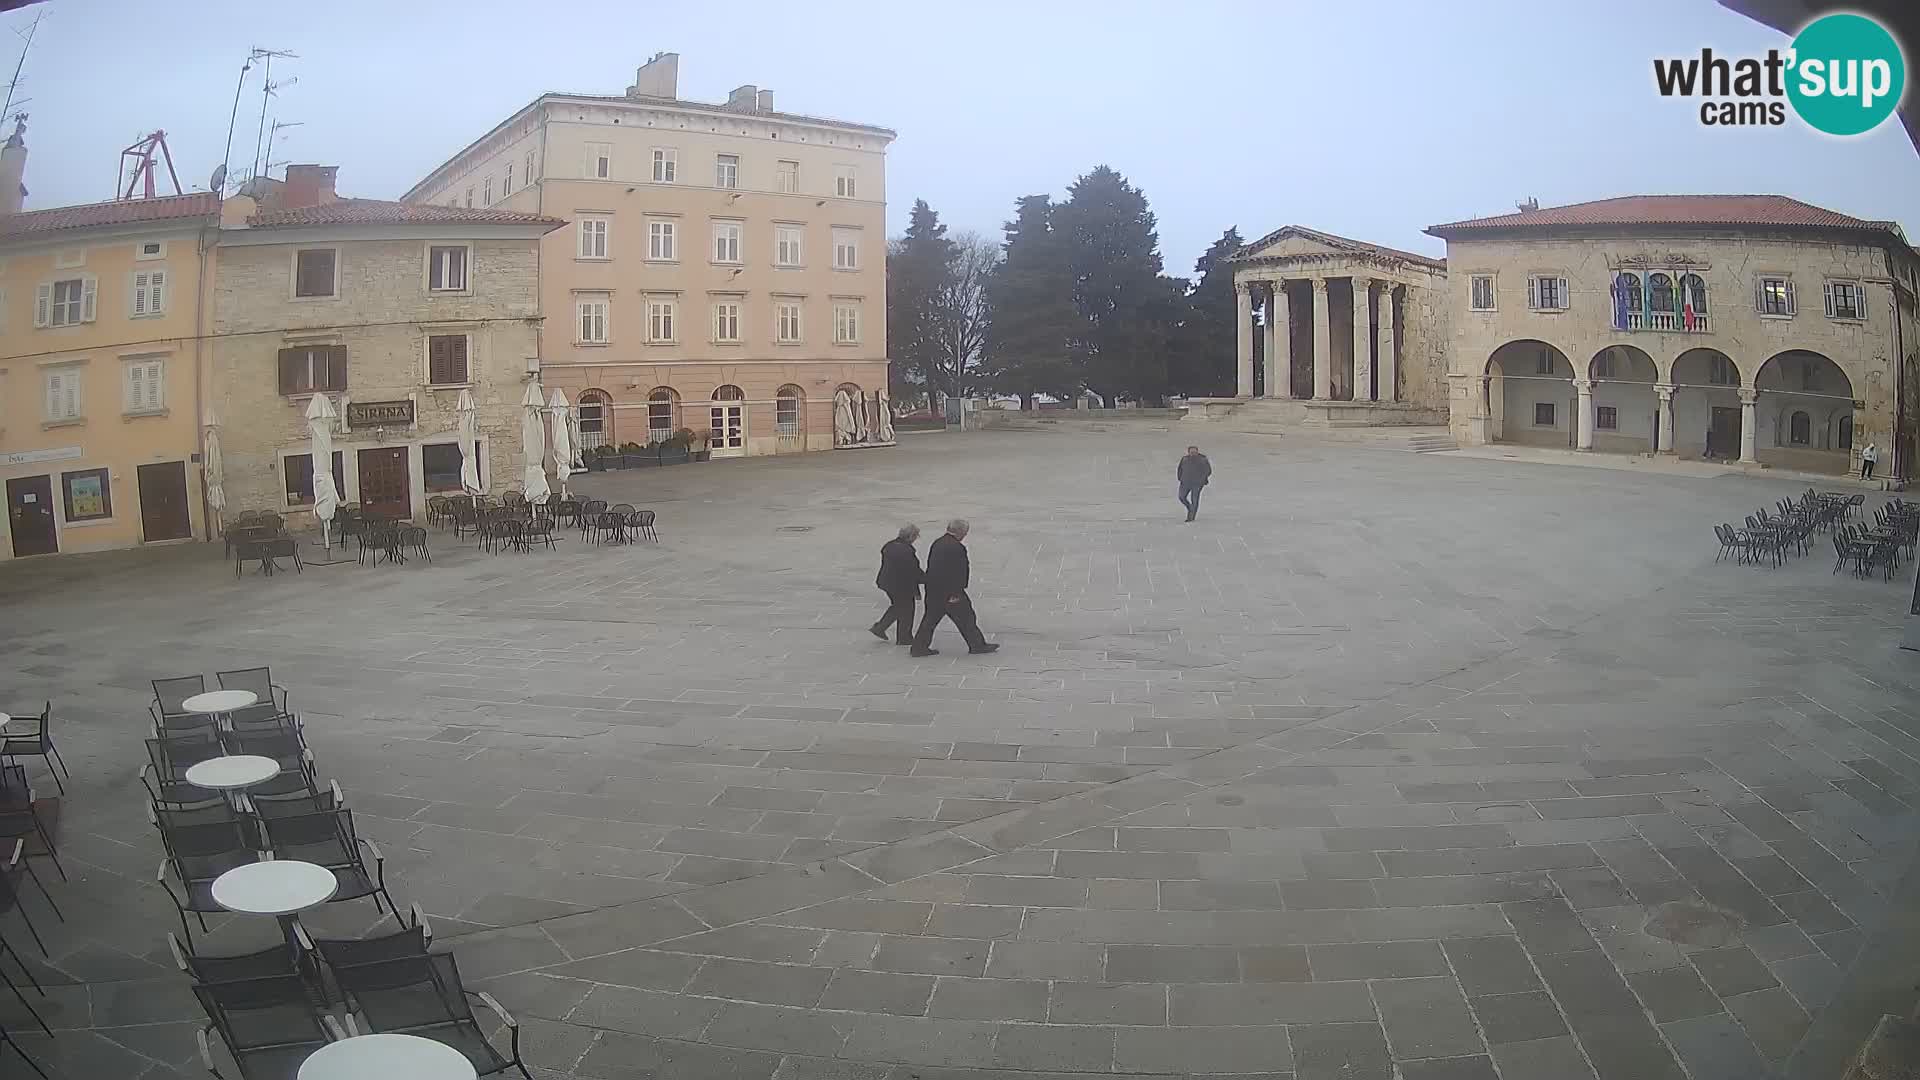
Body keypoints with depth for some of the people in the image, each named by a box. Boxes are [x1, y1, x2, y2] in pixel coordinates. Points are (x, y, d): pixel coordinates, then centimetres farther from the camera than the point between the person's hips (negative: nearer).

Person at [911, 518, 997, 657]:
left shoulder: (936, 544, 10)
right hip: (949, 591, -8)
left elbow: (930, 566, 15)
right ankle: (977, 645, 16)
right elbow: (957, 572, -21)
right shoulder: (957, 547, -18)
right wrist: (955, 593, -19)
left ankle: (919, 647, 13)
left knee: (931, 618, 12)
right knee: (965, 617, 6)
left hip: (933, 590, 8)